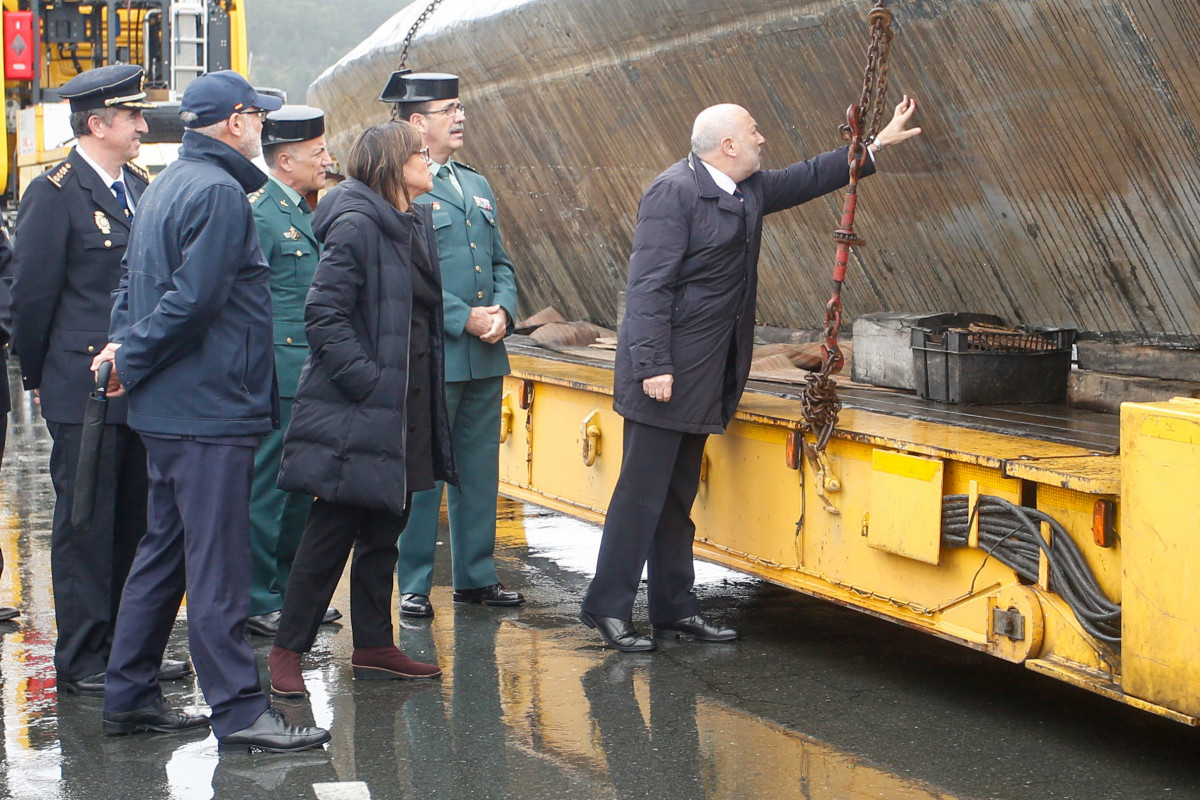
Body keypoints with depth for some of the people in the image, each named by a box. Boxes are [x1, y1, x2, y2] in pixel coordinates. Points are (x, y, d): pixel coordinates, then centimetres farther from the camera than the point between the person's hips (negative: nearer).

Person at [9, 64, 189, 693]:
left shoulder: (138, 187, 14)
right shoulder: (55, 193, -8)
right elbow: (32, 292, -6)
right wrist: (38, 376, 1)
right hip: (84, 389, -7)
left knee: (136, 523, 11)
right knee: (85, 524, -1)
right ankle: (82, 661, 7)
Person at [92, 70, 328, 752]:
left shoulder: (167, 185, 17)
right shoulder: (219, 192, -16)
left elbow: (136, 281, 20)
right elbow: (193, 298, -22)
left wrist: (126, 345, 5)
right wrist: (134, 361, -11)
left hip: (169, 410, 10)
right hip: (209, 408, -10)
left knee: (166, 549, 16)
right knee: (217, 561, -7)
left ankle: (130, 696, 22)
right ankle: (239, 709, -4)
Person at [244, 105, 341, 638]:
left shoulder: (302, 212, 16)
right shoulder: (259, 213, -13)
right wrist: (264, 370, -17)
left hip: (308, 376, 9)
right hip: (279, 375, -9)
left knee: (299, 487, 15)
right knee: (265, 490, -2)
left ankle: (289, 592, 25)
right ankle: (255, 603, 5)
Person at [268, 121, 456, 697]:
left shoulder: (417, 225, 12)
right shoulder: (355, 227, -15)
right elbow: (324, 316, -20)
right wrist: (367, 380, -22)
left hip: (407, 410, 9)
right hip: (358, 414, -9)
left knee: (384, 531, 14)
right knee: (332, 533, -2)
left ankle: (374, 647, 23)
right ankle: (287, 650, 8)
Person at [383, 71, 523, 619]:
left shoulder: (477, 187, 18)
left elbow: (501, 263, 19)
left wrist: (503, 310, -1)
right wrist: (464, 318, -18)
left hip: (485, 356, 7)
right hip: (432, 357, -7)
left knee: (480, 471, 13)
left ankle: (475, 576, 23)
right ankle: (414, 585, 8)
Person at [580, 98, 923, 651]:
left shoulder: (749, 190, 14)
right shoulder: (675, 191, -14)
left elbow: (808, 179, 29)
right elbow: (649, 285, -18)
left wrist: (878, 144, 30)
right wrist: (654, 366, -22)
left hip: (704, 377, 9)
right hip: (666, 373, -9)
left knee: (678, 497, 13)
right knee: (641, 493, -6)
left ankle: (673, 609, 19)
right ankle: (608, 607, 0)